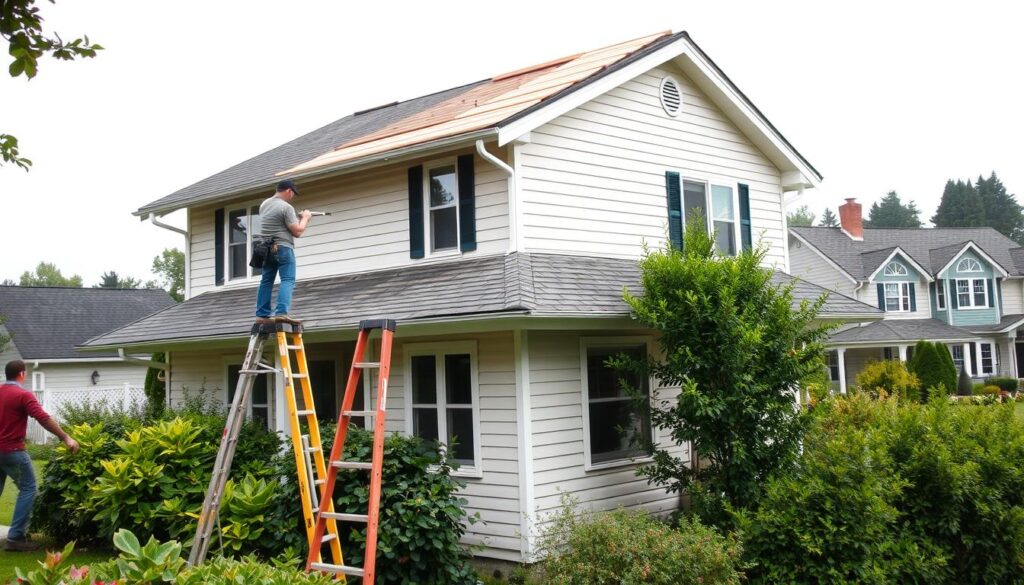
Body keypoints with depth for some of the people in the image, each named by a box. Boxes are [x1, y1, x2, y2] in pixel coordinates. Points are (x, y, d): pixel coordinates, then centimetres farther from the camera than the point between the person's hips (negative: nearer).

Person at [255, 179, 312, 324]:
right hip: (283, 248, -8)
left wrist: (298, 218, 20)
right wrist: (305, 218, 5)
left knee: (266, 281, 12)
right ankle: (282, 312, -23)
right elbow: (297, 232, -12)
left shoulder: (264, 204, 14)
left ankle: (262, 314, 14)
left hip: (266, 248, 8)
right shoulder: (286, 207, -12)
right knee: (288, 281, -10)